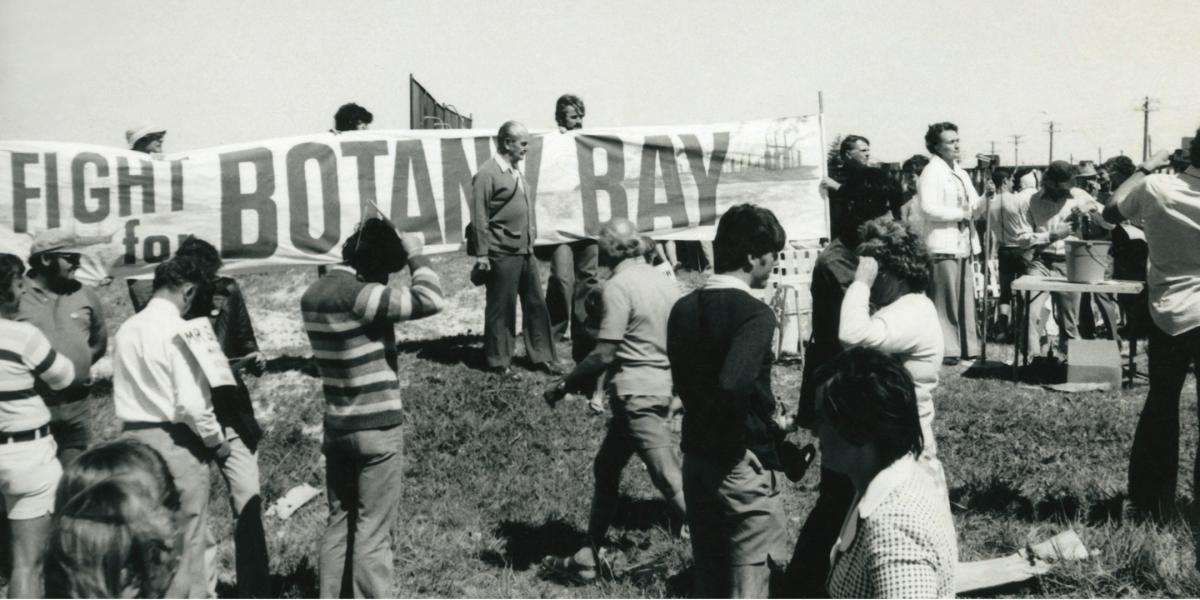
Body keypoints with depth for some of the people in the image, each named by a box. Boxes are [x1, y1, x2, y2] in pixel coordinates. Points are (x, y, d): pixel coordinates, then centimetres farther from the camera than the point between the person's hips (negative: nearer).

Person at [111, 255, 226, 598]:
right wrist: (216, 440, -5)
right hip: (176, 441, -7)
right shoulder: (180, 331, -15)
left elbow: (119, 393, 12)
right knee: (185, 538, 3)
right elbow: (191, 401, -18)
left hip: (132, 437, 7)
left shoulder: (126, 329, 6)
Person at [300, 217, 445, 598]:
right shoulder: (359, 296, -20)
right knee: (372, 531, 0)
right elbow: (431, 299, -22)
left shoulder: (314, 295, 6)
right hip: (377, 427, -8)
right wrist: (415, 254, -8)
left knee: (339, 523, 14)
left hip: (336, 426, 8)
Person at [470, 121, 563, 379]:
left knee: (536, 305, 11)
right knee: (501, 309, 3)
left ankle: (543, 357, 19)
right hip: (502, 254, -8)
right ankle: (499, 362, 14)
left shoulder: (516, 170, 14)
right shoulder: (487, 174, -13)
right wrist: (481, 254, -15)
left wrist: (531, 241, 17)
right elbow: (479, 217, -14)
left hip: (525, 251, 8)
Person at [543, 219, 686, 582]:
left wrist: (565, 385, -6)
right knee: (607, 468, 19)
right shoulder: (664, 282, 8)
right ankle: (589, 556, 27)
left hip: (635, 395, -9)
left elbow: (605, 354, -17)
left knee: (671, 481, -7)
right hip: (662, 389, 9)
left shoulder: (619, 286, -14)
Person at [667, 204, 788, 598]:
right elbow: (734, 383, -33)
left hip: (696, 458, 7)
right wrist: (770, 410, -16)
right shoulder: (755, 314, -18)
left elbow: (684, 383, 10)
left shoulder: (683, 310, 5)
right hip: (743, 464, -7)